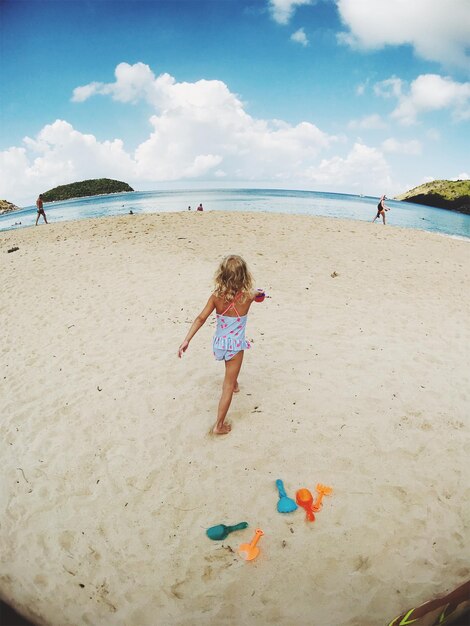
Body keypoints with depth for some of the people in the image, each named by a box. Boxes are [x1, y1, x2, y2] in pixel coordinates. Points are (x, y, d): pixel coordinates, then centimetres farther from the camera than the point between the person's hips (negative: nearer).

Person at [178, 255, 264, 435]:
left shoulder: (216, 296, -15)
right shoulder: (247, 296, -17)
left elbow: (201, 318, -15)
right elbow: (256, 293, 9)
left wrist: (187, 340, -12)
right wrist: (257, 293, 33)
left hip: (219, 343, 4)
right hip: (235, 346, -4)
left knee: (231, 370, 38)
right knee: (228, 387, 8)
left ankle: (234, 383, 67)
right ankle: (219, 425, 14)